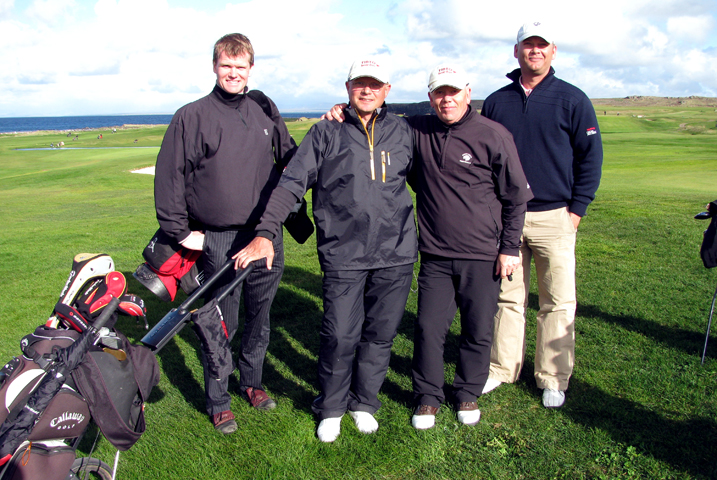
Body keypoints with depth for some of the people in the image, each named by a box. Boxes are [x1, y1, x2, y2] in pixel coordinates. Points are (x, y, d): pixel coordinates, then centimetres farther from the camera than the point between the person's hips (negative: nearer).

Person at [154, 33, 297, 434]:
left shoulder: (265, 109, 8)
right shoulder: (193, 116, -3)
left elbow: (289, 157, 22)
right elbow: (169, 177, -2)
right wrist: (179, 231, -5)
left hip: (266, 236, 4)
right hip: (219, 241, -3)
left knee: (260, 318, 16)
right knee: (222, 325, 5)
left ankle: (252, 382, 36)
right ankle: (218, 401, 23)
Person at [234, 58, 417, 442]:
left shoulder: (401, 131, 11)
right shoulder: (326, 133, 3)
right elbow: (292, 183, -3)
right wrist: (265, 232, -13)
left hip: (396, 253, 3)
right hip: (343, 255, -3)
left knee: (381, 332, 10)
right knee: (340, 334, -4)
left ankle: (364, 402, 31)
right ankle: (331, 408, 21)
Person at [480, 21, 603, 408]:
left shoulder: (572, 100, 1)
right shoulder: (496, 102, 9)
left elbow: (591, 157, 1)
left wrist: (577, 209, -5)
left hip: (554, 217, -2)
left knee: (558, 302, 3)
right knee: (507, 296, 10)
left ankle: (553, 378, 16)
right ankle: (503, 368, 23)